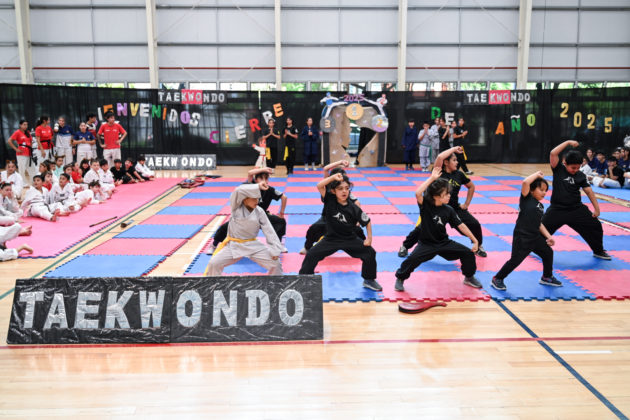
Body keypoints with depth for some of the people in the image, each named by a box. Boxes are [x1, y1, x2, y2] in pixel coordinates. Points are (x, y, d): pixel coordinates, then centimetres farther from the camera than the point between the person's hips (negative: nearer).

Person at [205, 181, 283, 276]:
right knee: (214, 263, -14)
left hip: (253, 246, 2)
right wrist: (258, 186, -41)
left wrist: (275, 250, -12)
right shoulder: (236, 207, -13)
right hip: (234, 246, -2)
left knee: (275, 263, -5)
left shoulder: (259, 212, -7)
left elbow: (269, 231, -6)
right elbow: (239, 191, -35)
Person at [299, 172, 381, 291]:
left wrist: (369, 238, -6)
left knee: (370, 252, -7)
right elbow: (319, 186, -29)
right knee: (311, 255, -11)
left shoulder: (354, 208, -14)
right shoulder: (330, 200, -14)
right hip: (331, 239, -1)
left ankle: (369, 280, 16)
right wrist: (333, 177, -39)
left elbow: (367, 221, -1)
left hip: (350, 239, 1)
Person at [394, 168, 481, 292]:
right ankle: (400, 279, -2)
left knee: (468, 253, 0)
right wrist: (432, 178, -35)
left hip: (444, 243, 4)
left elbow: (461, 225, 0)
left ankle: (469, 277, 26)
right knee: (412, 259, -28)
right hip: (426, 244, -4)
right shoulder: (425, 205, -15)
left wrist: (474, 240, -1)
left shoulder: (448, 210, -6)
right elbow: (418, 193, -36)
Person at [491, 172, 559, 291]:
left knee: (548, 253, 19)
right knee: (515, 260, -8)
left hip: (535, 237, 8)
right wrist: (537, 174, -9)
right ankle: (497, 279, 8)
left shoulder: (540, 206, 14)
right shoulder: (526, 198, -7)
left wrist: (548, 236, 9)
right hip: (521, 237, -8)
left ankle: (547, 277, 40)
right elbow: (525, 182, -24)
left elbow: (539, 223, 18)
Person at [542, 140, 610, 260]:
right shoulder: (558, 169, -7)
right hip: (557, 209, -2)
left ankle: (598, 251, 25)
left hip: (576, 209, 3)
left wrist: (597, 208, 1)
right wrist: (568, 142, -20)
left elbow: (589, 191, 4)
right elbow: (553, 154, -22)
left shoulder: (580, 176, -1)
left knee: (595, 226, 3)